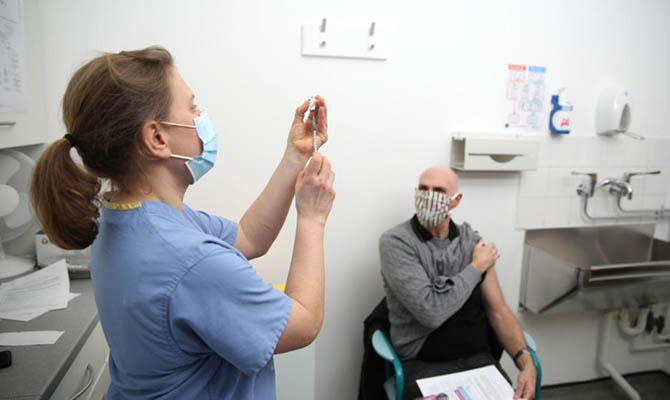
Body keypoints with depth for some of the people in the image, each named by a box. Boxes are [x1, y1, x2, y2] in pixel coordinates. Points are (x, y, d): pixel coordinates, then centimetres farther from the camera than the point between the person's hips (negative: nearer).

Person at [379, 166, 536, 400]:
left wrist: (526, 363, -11)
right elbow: (430, 312, -20)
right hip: (422, 364, -3)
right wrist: (476, 268, -9)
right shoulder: (395, 241, -11)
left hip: (477, 358, 4)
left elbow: (498, 311, 5)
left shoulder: (473, 242, 5)